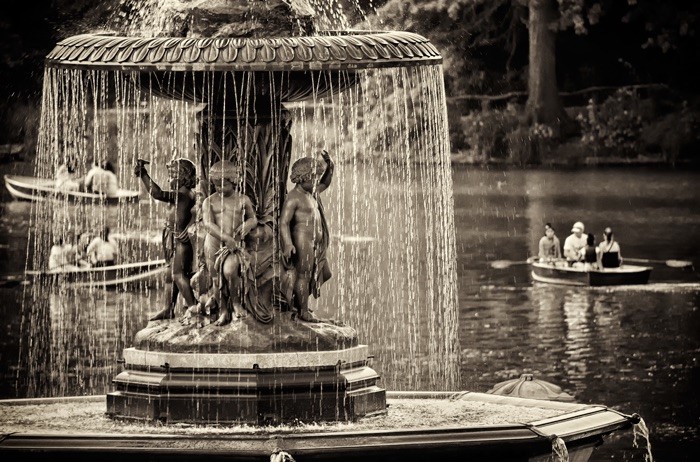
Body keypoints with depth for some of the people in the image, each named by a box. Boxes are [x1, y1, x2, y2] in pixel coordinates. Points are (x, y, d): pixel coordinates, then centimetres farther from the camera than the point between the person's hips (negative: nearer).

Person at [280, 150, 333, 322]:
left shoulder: (311, 193, 14)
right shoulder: (294, 197, -12)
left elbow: (325, 183, 33)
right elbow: (284, 222, -16)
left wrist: (329, 166, 14)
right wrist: (288, 244, -26)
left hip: (316, 243, 10)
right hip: (303, 241, -10)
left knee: (324, 274, 16)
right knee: (304, 275, -3)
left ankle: (296, 298, 25)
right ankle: (303, 311, 6)